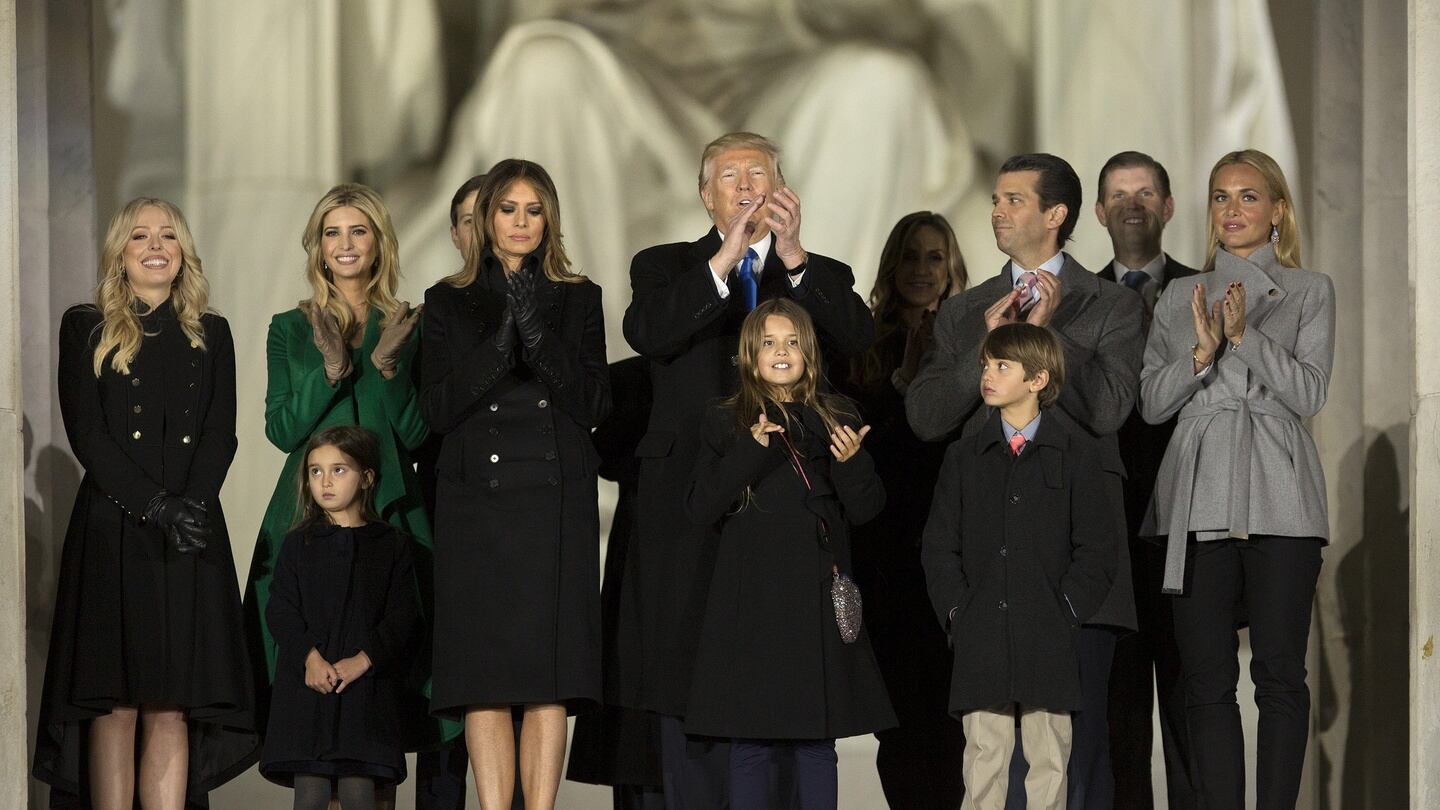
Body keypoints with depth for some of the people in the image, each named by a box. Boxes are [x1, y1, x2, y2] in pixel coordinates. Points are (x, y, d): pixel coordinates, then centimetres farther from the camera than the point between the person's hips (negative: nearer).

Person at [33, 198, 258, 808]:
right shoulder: (85, 328, 7)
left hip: (192, 536, 2)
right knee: (114, 705, -7)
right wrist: (155, 506, -13)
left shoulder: (211, 335, 16)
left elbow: (221, 435, 7)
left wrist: (192, 504, -12)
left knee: (173, 708, -2)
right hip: (112, 530, -2)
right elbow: (87, 436, -2)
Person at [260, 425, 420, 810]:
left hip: (368, 684, -1)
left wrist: (363, 661, -14)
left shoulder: (392, 546, 8)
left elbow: (403, 616, 0)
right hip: (306, 682, 1)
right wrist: (310, 657, -15)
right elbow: (280, 610, 2)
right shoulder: (298, 544, 11)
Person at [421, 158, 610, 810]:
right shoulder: (448, 302, 10)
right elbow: (436, 408, 0)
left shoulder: (578, 298, 10)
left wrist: (537, 331, -11)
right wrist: (500, 341, -12)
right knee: (484, 671, -5)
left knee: (551, 668, -6)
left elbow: (593, 405, 1)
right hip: (476, 503, 0)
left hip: (556, 503, 0)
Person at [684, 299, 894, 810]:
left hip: (818, 598, 1)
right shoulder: (725, 424, 5)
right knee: (750, 744, 0)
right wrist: (750, 450, -15)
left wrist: (852, 462, -14)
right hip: (751, 600, -1)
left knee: (817, 744, 3)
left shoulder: (838, 422, 9)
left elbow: (865, 510, 6)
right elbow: (700, 509, -5)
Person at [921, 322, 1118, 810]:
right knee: (984, 755, 1)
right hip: (980, 637, 2)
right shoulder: (964, 458, 12)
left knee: (1049, 757, 2)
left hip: (1048, 640, -2)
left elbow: (1097, 547, 2)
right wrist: (956, 608, -2)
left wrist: (1065, 610, -7)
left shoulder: (1077, 453, 4)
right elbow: (939, 545, 11)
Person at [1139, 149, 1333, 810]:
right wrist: (1203, 351, -8)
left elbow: (1309, 393, -1)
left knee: (1279, 672, -5)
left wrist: (1245, 335, -12)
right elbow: (1152, 402, 8)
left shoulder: (1309, 292, 10)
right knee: (1207, 676, -1)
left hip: (1278, 500, -2)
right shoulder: (1179, 299, 16)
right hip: (1198, 499, 2)